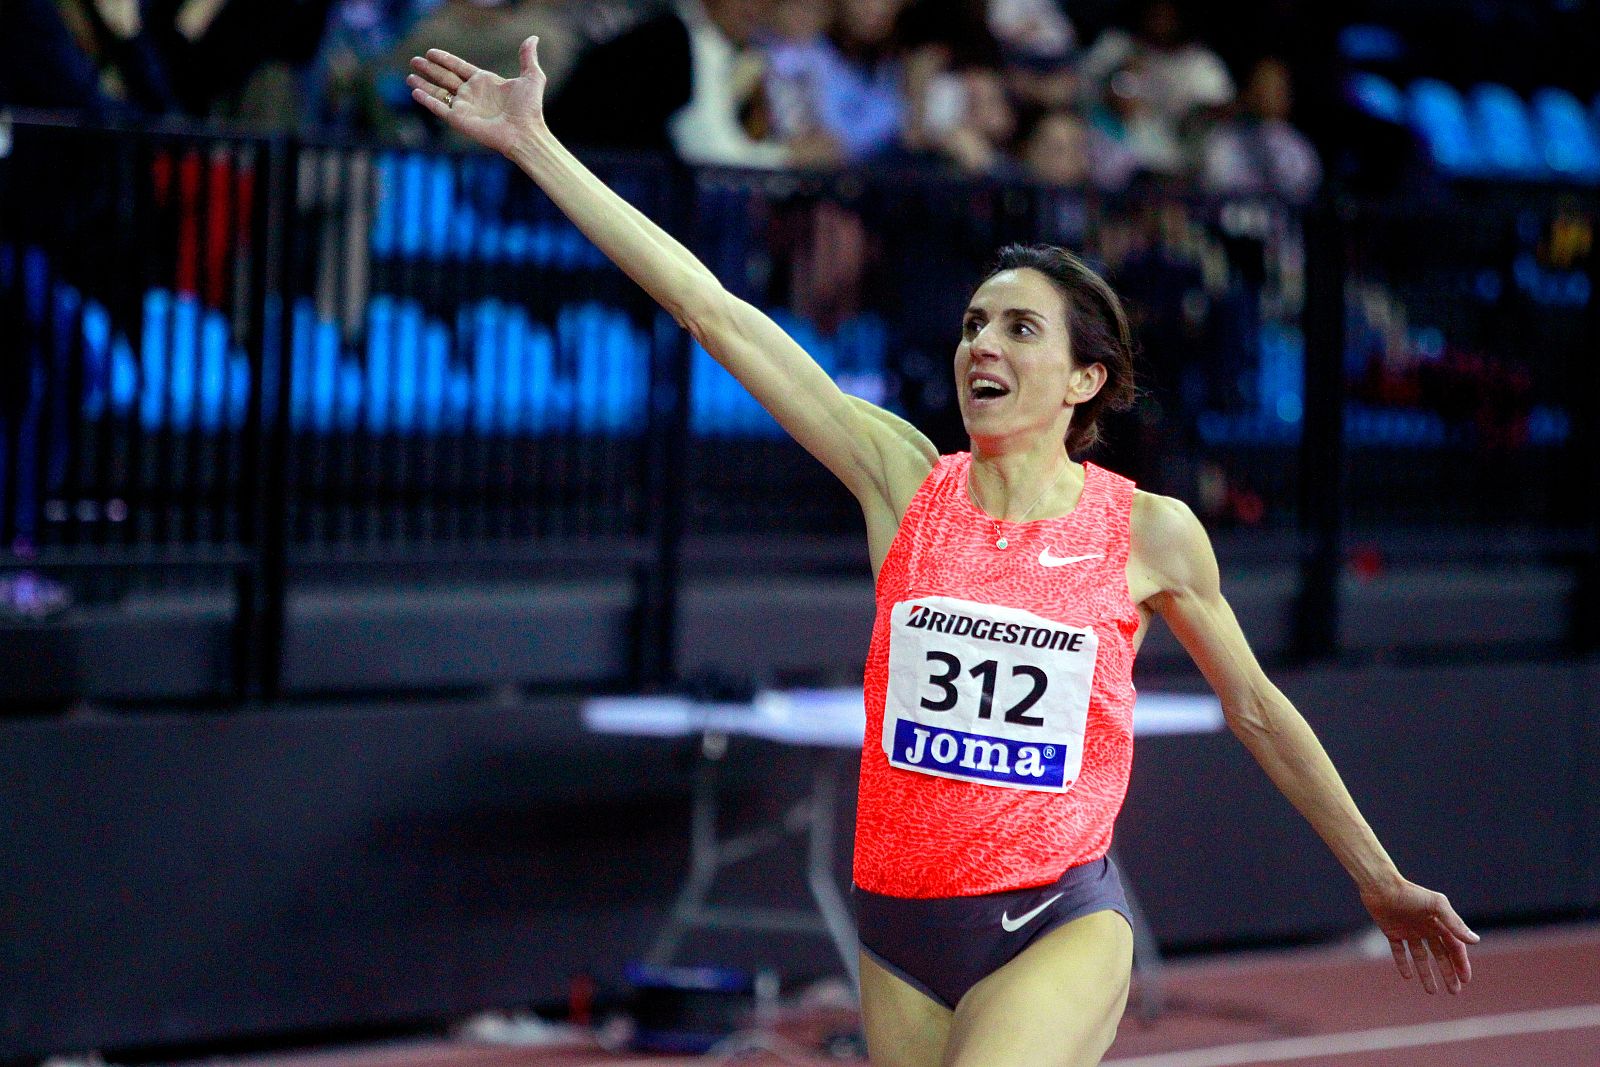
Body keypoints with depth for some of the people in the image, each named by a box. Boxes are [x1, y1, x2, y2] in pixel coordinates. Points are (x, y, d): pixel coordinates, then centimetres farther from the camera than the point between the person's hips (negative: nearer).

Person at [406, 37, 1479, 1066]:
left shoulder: (1149, 531, -1)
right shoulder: (907, 480, 2)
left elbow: (1256, 710, 14)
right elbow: (713, 311, -1)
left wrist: (1379, 879, 20)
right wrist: (537, 146, -3)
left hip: (1058, 926, -3)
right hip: (903, 933, 3)